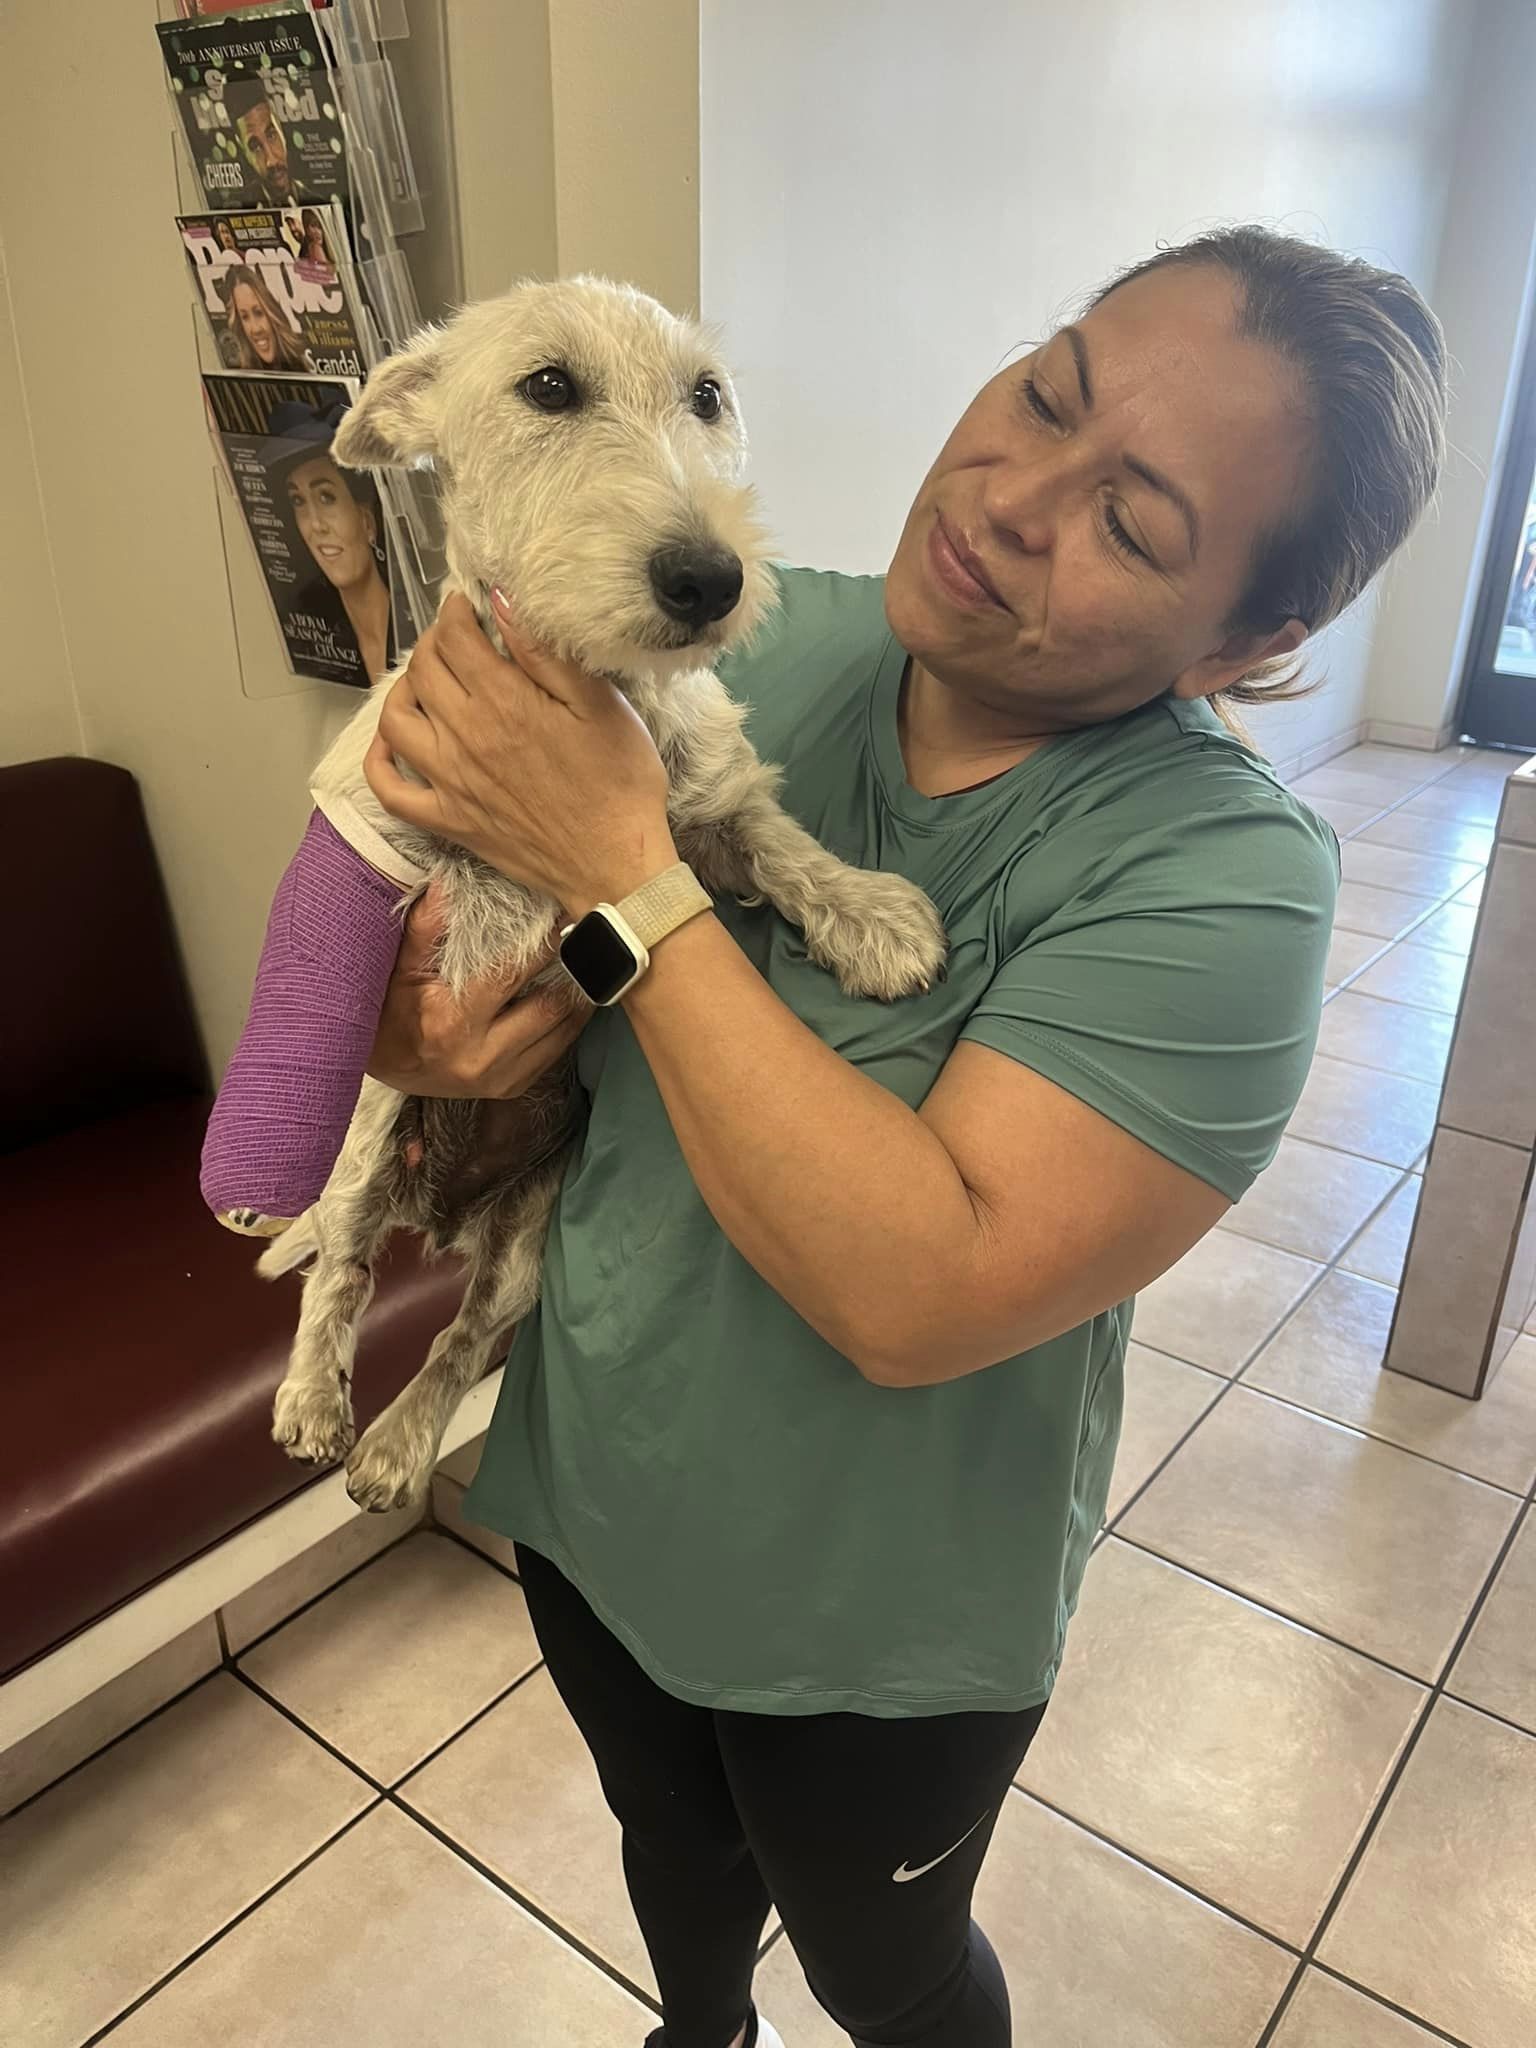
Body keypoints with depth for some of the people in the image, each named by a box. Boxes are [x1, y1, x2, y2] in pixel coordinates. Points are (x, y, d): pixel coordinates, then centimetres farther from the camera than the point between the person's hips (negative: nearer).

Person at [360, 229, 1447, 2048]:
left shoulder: (1218, 875, -29)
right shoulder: (759, 635, -12)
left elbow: (920, 1294, -37)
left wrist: (621, 867, -34)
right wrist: (445, 1018, -23)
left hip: (867, 1620, -5)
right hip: (590, 1490, 6)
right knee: (673, 1851, 35)